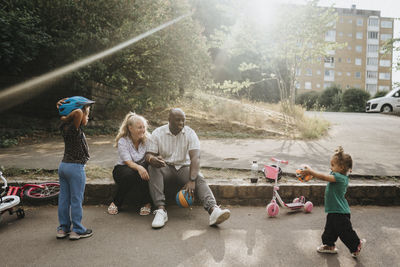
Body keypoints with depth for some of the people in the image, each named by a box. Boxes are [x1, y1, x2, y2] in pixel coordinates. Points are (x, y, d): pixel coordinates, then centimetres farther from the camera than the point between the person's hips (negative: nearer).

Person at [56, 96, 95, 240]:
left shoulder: (65, 127, 4)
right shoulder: (75, 128, -20)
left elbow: (63, 118, 23)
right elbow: (78, 112, -37)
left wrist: (63, 110, 4)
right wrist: (68, 116, -19)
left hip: (63, 165, 8)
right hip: (76, 168, -8)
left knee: (63, 198, 13)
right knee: (76, 200, 3)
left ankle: (63, 228, 24)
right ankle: (77, 230, 12)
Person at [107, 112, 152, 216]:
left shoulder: (147, 138, -5)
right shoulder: (122, 141, -13)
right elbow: (128, 162, -23)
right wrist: (138, 167, -45)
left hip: (141, 167, 1)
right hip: (123, 168, -1)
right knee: (129, 174, -36)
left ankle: (146, 203, -16)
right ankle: (116, 203, -13)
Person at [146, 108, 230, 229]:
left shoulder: (190, 133, -6)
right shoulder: (157, 133, -3)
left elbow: (195, 157, -18)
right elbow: (149, 154, -5)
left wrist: (192, 180, -33)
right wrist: (152, 159, -34)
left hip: (184, 167, 0)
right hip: (166, 167, 0)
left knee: (199, 179, -30)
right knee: (153, 168, -32)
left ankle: (213, 210, -51)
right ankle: (161, 210, -40)